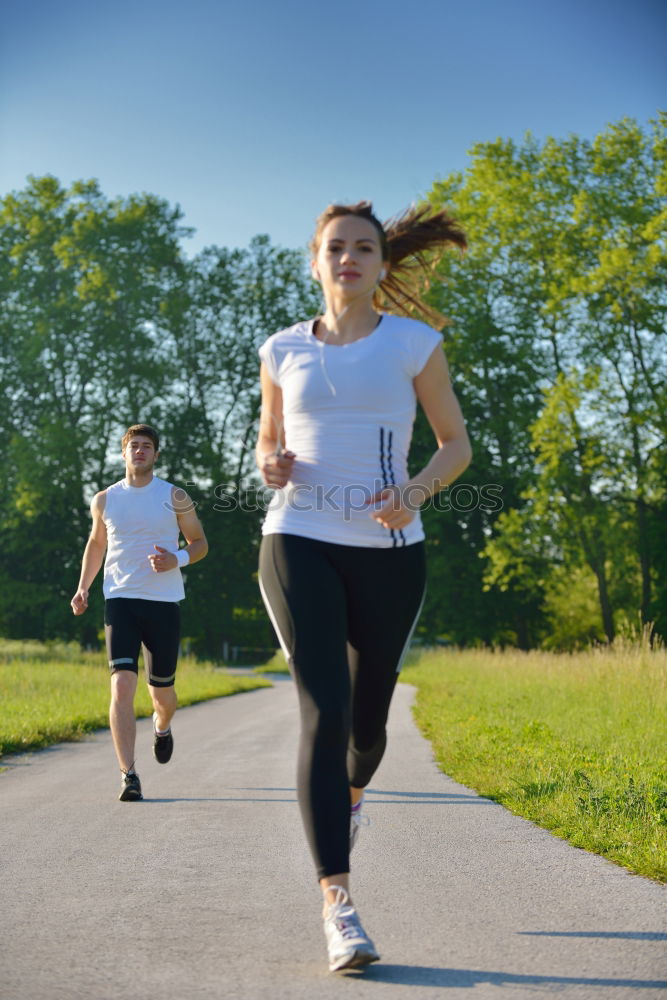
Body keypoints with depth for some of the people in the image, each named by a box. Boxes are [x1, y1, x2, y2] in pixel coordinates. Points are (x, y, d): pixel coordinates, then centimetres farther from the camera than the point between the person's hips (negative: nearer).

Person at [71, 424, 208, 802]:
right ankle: (129, 775, -16)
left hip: (164, 603, 0)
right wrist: (83, 587, 10)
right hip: (120, 601, 0)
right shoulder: (105, 500, 8)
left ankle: (162, 726, 46)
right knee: (122, 686, -16)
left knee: (161, 690, 9)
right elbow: (96, 543, 23)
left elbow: (200, 542, 10)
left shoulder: (175, 497, 3)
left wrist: (178, 560, -12)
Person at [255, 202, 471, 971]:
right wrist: (272, 466, -5)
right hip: (299, 542, 0)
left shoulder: (414, 343, 3)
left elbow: (456, 442, 8)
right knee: (323, 711, -16)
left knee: (367, 718, 10)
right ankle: (338, 905, -17)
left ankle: (350, 793, 48)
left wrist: (416, 492, -12)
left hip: (388, 551, 1)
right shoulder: (282, 350, 8)